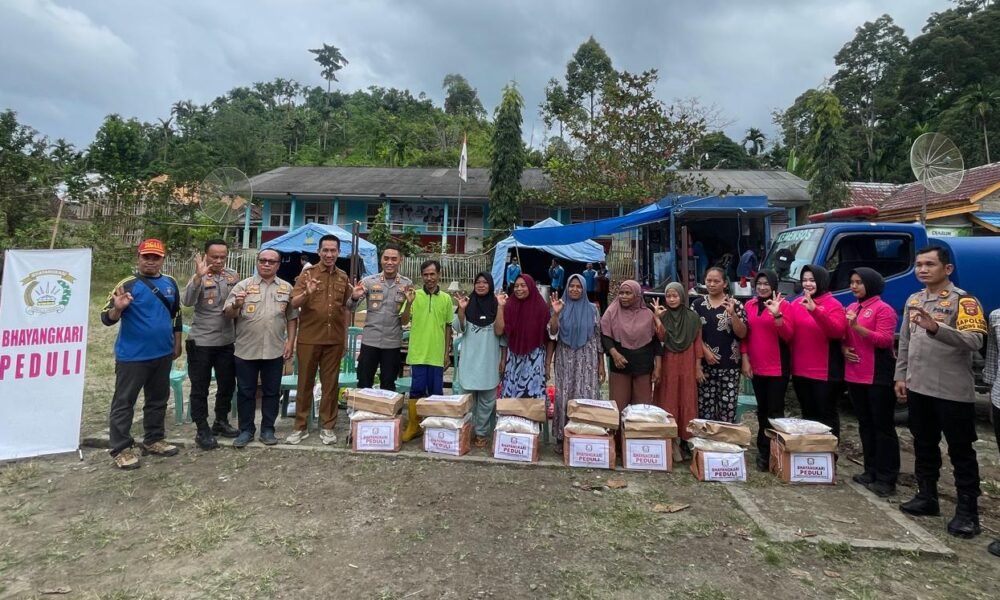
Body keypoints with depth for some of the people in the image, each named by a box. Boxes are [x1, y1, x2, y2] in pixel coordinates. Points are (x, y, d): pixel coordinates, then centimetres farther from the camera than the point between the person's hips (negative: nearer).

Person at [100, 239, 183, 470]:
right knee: (124, 401, 4)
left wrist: (177, 344, 15)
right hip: (132, 356, -6)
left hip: (162, 354, 6)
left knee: (158, 399, 16)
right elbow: (107, 318, -13)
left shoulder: (170, 283, 5)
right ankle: (121, 449, 14)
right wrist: (118, 308, -34)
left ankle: (153, 440, 30)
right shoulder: (128, 284, -11)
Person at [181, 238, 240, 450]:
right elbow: (187, 302, -27)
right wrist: (198, 276, -35)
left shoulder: (233, 276, 5)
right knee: (200, 388, 5)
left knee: (227, 384, 14)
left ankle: (221, 422, 32)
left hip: (227, 342, 5)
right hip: (201, 342, -5)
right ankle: (202, 430, 16)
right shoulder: (199, 277, -9)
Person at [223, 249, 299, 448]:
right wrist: (236, 305, -25)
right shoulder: (243, 285, 0)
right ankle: (246, 430, 21)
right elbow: (227, 314, -4)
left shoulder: (287, 288, 7)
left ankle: (267, 429, 21)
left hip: (275, 350, 1)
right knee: (245, 392, 8)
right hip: (246, 350, -1)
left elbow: (292, 318, 9)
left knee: (271, 392, 9)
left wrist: (290, 342, 2)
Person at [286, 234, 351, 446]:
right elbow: (294, 303, -10)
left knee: (331, 384, 8)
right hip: (309, 338, -2)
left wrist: (345, 336, 11)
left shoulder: (343, 277, 8)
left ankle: (327, 426, 19)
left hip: (334, 340, 3)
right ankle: (301, 426, 19)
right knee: (305, 383, 7)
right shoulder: (307, 273, -2)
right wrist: (307, 293, -31)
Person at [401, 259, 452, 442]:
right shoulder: (414, 295, 0)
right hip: (418, 353, -1)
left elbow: (448, 328, 8)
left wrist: (447, 353, 6)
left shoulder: (446, 298, 4)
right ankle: (413, 426, 16)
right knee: (416, 390, 3)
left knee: (436, 392, 8)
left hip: (437, 354, 1)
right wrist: (409, 303, -19)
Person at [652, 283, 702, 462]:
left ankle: (685, 440, 14)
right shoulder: (662, 315, 1)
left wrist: (698, 366, -1)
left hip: (687, 364, 0)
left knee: (687, 401, 4)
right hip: (667, 364, 0)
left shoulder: (693, 317, 0)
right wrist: (657, 317, -23)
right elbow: (660, 337, -14)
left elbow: (698, 343, 1)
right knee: (668, 401, 2)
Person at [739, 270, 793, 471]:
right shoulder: (749, 306, 6)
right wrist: (745, 359, 2)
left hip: (777, 367, -4)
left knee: (775, 411, 0)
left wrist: (776, 314, -25)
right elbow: (744, 334, 9)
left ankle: (773, 452, 9)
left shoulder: (783, 305, -6)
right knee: (762, 409, 14)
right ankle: (763, 449, 25)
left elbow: (788, 336, -13)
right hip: (756, 367, 4)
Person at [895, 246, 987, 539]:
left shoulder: (963, 300, -10)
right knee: (924, 446, 16)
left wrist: (936, 328, -38)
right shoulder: (913, 300, 11)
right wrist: (901, 376, 12)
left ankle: (967, 512, 13)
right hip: (919, 388, 7)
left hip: (953, 392, -7)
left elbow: (974, 341, -24)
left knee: (961, 451, 4)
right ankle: (927, 497, 28)